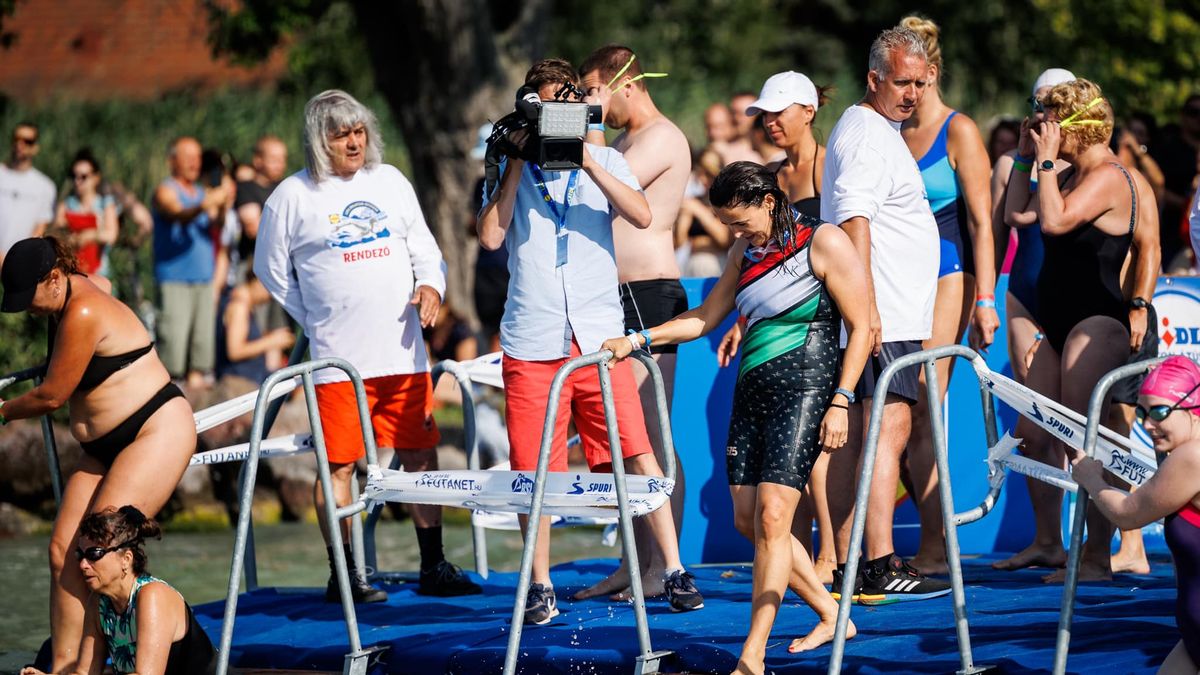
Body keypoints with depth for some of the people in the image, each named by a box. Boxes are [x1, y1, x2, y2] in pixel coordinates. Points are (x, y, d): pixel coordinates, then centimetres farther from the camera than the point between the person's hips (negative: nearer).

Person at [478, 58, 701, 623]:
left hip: (599, 336, 0)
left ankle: (675, 573, 0)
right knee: (534, 469, 0)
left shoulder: (604, 161, 10)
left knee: (637, 454, -5)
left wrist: (587, 163, -13)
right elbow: (491, 236, -5)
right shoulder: (510, 170, 9)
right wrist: (516, 164, -5)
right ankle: (539, 586, 11)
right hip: (532, 339, 0)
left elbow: (641, 216, -6)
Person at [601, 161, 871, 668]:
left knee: (772, 515, -15)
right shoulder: (747, 251, 15)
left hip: (805, 389, -8)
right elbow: (706, 317, 24)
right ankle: (830, 615, 20)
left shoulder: (824, 244, -6)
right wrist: (638, 340, 14)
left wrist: (840, 403, -14)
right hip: (752, 392, 8)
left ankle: (752, 656, -17)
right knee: (748, 521, 4)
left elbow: (861, 327, -8)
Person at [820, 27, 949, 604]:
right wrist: (865, 305, -25)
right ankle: (881, 568, -20)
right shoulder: (867, 134, -9)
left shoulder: (877, 130, 23)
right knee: (888, 430, -14)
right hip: (884, 319, -10)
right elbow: (854, 218, -19)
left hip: (875, 317, 10)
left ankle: (845, 571, 7)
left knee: (852, 439, 7)